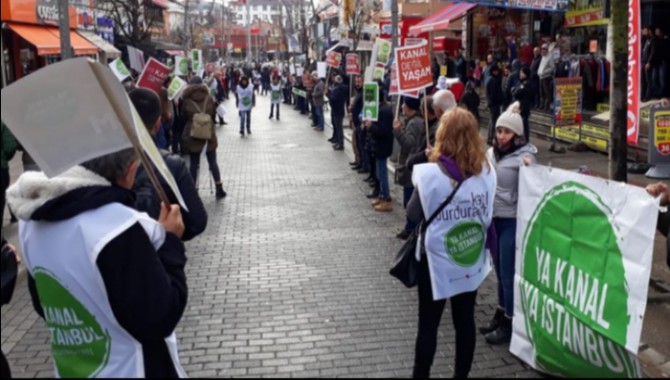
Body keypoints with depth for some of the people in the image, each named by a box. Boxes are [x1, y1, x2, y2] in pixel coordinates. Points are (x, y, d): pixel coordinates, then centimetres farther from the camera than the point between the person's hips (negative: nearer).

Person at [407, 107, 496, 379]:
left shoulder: (428, 174, -18)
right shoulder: (487, 173, -7)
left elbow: (413, 216, -7)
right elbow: (487, 216, 5)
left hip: (436, 259, -3)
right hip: (472, 260, 3)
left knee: (428, 324, 10)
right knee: (465, 321, 16)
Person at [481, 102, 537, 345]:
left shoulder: (524, 155, -11)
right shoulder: (492, 152, 7)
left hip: (512, 221, -6)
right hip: (493, 218, 6)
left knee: (509, 273, 0)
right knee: (500, 271, 16)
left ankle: (510, 323, 12)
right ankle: (501, 314, 29)